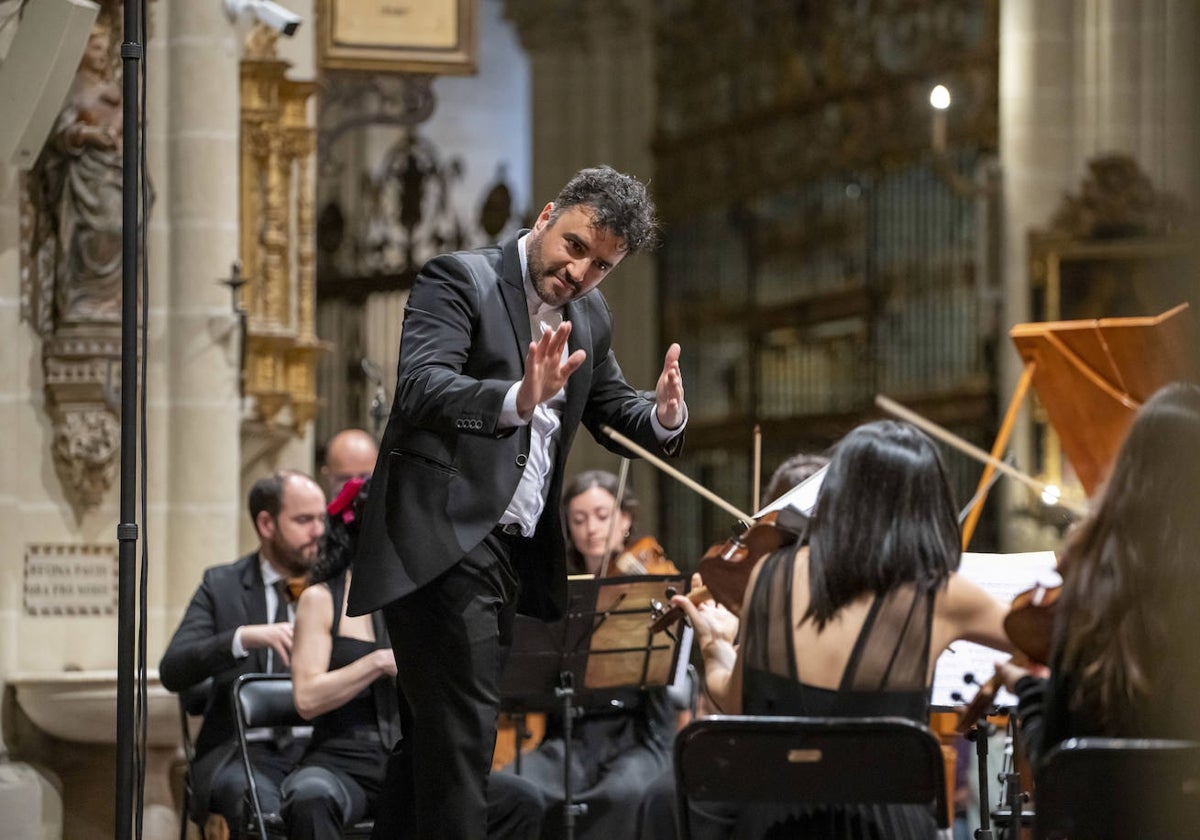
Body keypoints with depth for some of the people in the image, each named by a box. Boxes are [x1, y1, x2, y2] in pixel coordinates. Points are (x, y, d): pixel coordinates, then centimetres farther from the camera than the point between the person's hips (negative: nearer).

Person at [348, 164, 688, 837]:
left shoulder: (591, 317, 15)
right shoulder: (459, 280, -10)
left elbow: (614, 414, 18)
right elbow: (421, 389, -24)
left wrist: (662, 416, -6)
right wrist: (518, 399, -42)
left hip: (516, 553, 8)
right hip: (443, 547, -8)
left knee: (432, 744, 15)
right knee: (462, 738, -15)